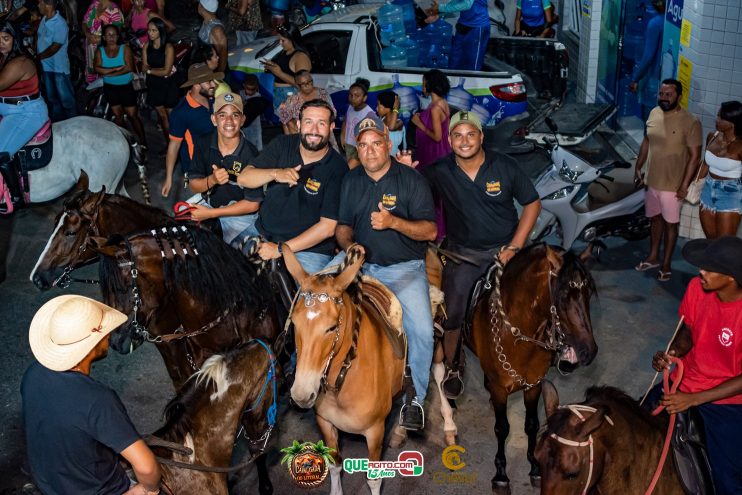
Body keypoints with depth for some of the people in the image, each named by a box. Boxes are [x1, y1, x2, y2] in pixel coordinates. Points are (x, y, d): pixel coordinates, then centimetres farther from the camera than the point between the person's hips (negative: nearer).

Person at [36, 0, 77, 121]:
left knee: (65, 97, 2)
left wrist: (38, 57, -14)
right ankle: (57, 120, 33)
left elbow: (54, 48, -22)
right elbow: (38, 36, 13)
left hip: (59, 67, -8)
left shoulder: (60, 24, -22)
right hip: (45, 65, 8)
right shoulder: (44, 19, 0)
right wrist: (36, 53, 0)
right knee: (52, 97, 19)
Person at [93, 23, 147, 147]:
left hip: (126, 87, -3)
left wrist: (107, 72, -18)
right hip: (110, 88, 3)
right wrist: (116, 69, -24)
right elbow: (98, 68, -14)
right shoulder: (100, 51, 0)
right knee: (118, 116, 13)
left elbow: (129, 67, -18)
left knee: (132, 115, -3)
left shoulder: (125, 49, -6)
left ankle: (143, 142, 5)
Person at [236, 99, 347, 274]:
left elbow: (328, 227, -14)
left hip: (310, 248, -4)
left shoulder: (337, 168, -12)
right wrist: (275, 173, -23)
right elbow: (243, 179, -3)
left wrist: (281, 249, -17)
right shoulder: (282, 145, 1)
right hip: (262, 231, 4)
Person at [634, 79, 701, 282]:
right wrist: (638, 167, 12)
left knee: (670, 224, 7)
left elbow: (695, 156, -16)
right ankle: (653, 257, 36)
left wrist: (685, 185, -18)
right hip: (653, 180, 6)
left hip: (672, 185, -6)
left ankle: (666, 265, 20)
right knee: (656, 219, 20)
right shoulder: (654, 113, 1)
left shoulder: (690, 122, -18)